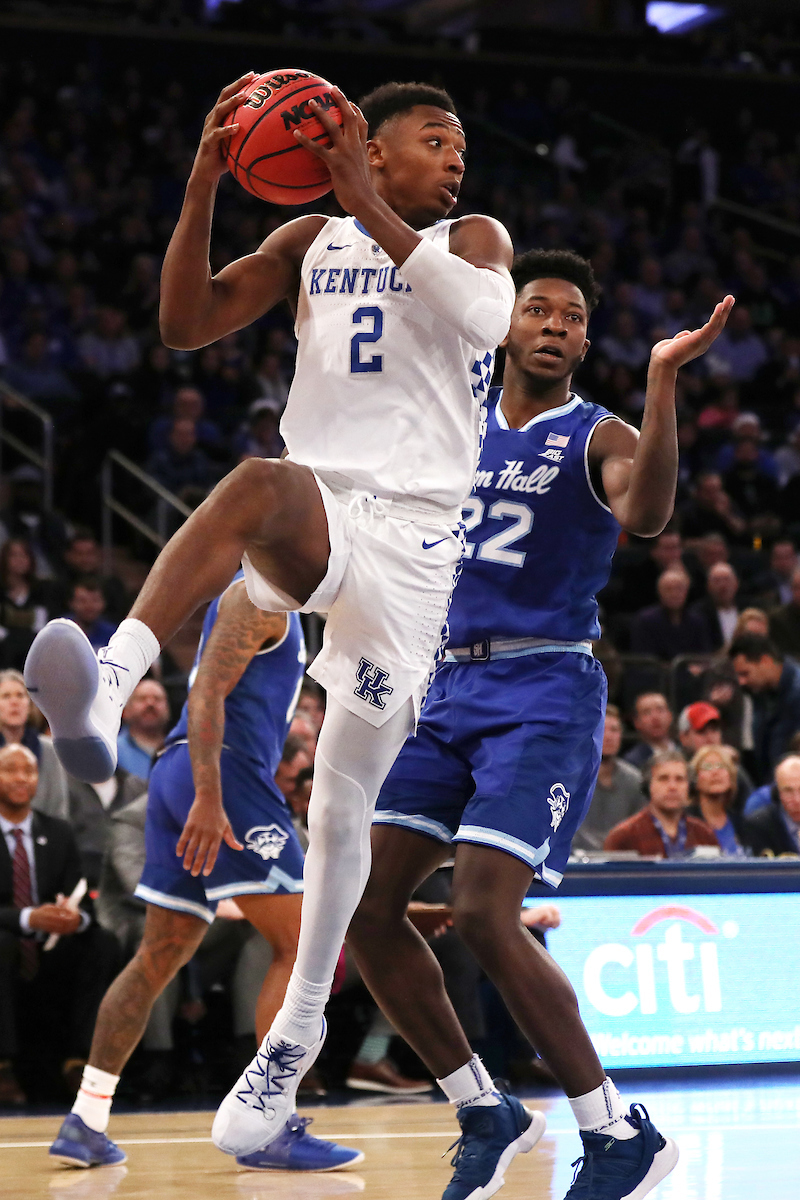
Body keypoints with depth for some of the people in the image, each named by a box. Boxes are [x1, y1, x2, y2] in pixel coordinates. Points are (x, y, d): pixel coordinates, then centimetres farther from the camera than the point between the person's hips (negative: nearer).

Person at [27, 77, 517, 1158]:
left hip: (411, 541, 0)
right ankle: (106, 690, -60)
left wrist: (369, 210, -19)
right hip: (315, 517, 0)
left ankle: (298, 1034, 16)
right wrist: (203, 191, -5)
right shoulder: (311, 242, 16)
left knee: (344, 804, 0)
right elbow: (185, 325, 7)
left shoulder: (472, 240, 10)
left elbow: (483, 316, -14)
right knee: (261, 482, -38)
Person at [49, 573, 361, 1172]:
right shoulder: (258, 595, -6)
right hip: (223, 771, -10)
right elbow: (208, 692, -17)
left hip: (181, 776, 10)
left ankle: (84, 1124, 12)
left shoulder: (271, 602, 25)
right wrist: (209, 800, -26)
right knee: (298, 946, -8)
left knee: (158, 959, 12)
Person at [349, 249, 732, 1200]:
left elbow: (647, 515, -25)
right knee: (364, 903, -2)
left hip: (544, 692, -6)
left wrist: (662, 380, -33)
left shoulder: (597, 439, -2)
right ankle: (487, 1117, 12)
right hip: (448, 687, 6)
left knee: (482, 913, -19)